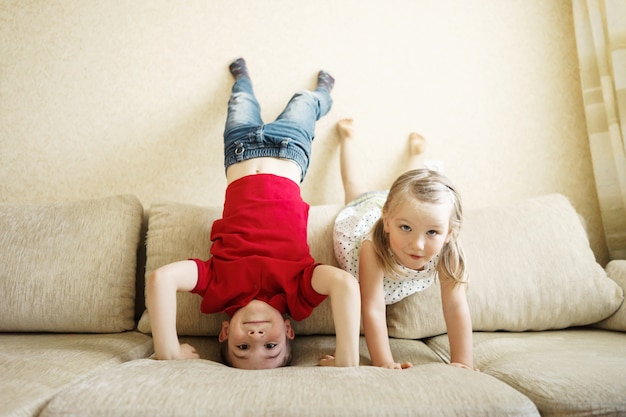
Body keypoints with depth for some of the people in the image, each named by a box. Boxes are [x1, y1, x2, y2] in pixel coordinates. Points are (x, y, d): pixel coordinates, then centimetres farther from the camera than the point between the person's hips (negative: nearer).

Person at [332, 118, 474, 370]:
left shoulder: (448, 253, -41)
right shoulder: (373, 248, -50)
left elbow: (456, 308, -37)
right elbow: (373, 310, -47)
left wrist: (462, 363, -39)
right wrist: (383, 363, -51)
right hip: (365, 211, -1)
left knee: (410, 188, 36)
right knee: (355, 187, 33)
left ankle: (415, 151, 60)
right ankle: (348, 137, 53)